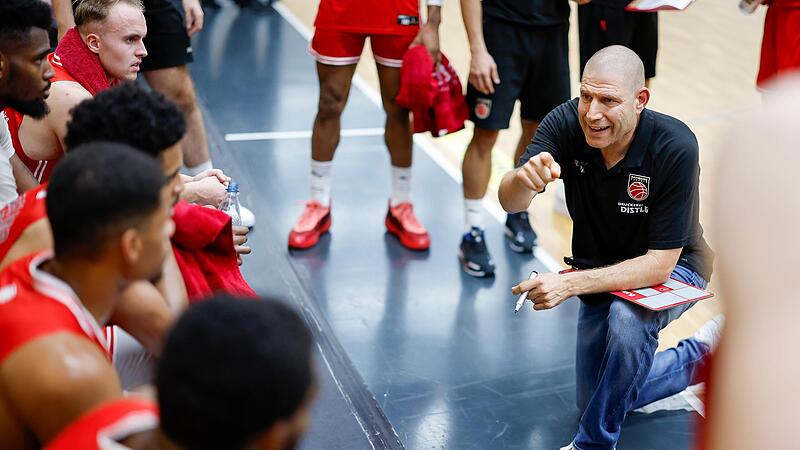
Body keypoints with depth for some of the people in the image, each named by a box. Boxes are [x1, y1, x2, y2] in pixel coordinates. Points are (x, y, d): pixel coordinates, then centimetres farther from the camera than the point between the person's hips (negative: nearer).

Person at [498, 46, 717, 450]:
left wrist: (570, 284, -42)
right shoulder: (566, 122, -23)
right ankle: (700, 354, 35)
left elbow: (660, 264, -32)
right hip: (603, 272, 5)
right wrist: (524, 177, -57)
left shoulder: (675, 147, -33)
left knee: (627, 318, -39)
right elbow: (511, 202, -33)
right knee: (597, 400, 13)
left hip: (674, 268, -5)